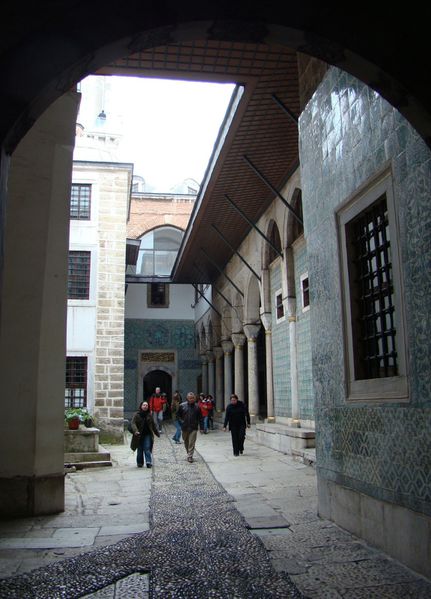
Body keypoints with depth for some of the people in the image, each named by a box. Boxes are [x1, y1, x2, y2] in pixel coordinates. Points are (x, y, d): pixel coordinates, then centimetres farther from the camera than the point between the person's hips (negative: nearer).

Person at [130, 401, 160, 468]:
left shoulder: (149, 415, 7)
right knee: (140, 450, 6)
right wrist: (135, 431, -30)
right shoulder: (137, 415, -4)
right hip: (139, 435, -1)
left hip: (147, 435, 1)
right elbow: (133, 423, -14)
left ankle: (149, 462, -13)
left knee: (147, 448, -9)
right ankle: (140, 463, 18)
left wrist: (157, 433, 17)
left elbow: (153, 425, 16)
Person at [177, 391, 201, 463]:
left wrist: (197, 422, 0)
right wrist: (181, 421, -3)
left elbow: (199, 417, 10)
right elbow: (178, 415, 7)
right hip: (185, 427, 1)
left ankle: (190, 456, -1)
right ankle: (189, 453, 33)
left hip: (193, 428, -1)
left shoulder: (196, 407, -1)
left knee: (192, 443, -6)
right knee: (186, 442, 15)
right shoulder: (182, 405, -2)